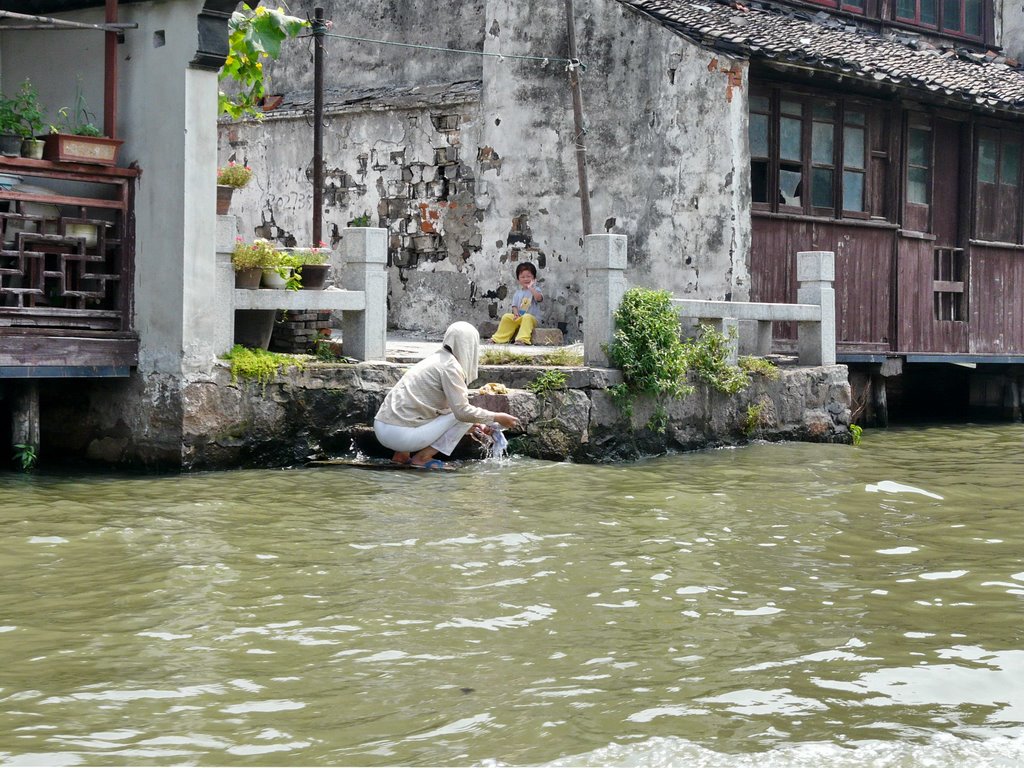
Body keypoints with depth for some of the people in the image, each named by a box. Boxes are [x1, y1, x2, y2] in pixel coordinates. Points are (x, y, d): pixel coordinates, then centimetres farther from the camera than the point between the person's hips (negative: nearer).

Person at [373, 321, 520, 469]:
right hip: (400, 434, -9)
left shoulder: (435, 358, 18)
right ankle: (422, 457, -3)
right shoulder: (450, 366, -10)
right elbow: (462, 411, -15)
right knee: (466, 417, 0)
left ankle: (401, 455, 16)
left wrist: (479, 425, 29)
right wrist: (496, 418, -3)